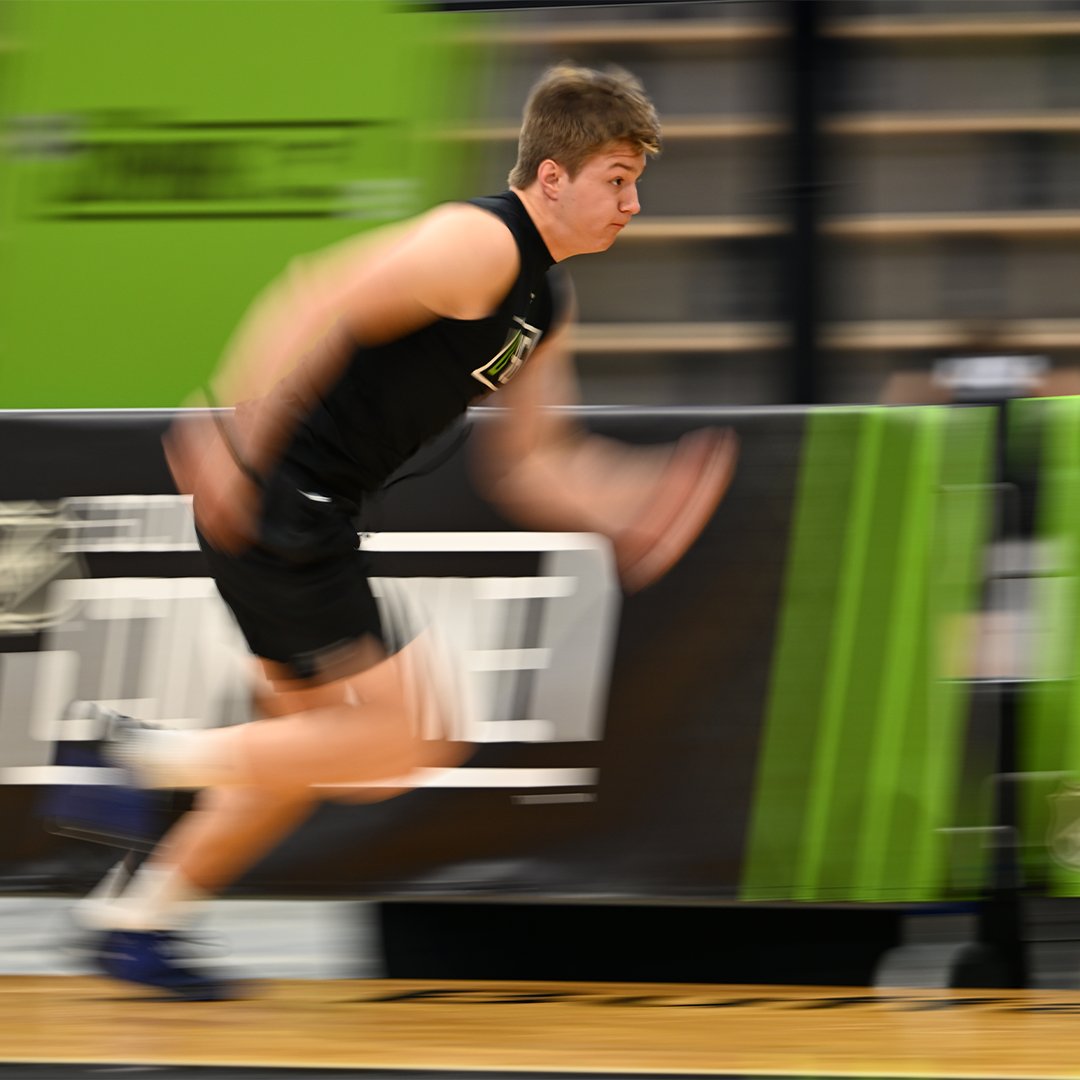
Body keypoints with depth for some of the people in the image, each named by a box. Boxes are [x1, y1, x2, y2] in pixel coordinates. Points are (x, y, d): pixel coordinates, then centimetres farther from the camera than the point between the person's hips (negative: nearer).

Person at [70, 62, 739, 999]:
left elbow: (521, 462, 20)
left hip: (313, 513, 10)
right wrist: (240, 440, -29)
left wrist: (622, 503, 5)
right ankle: (161, 761, -1)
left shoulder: (549, 304, 14)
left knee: (311, 745, 19)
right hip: (265, 500, -10)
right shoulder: (482, 244, -17)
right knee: (402, 741, -8)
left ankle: (136, 919, 28)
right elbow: (316, 305, -24)